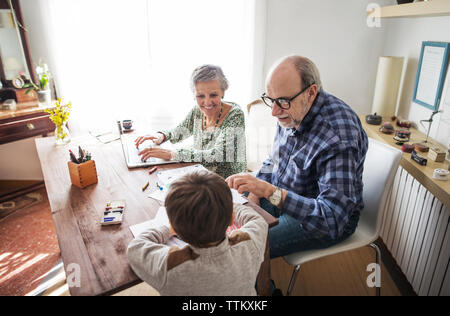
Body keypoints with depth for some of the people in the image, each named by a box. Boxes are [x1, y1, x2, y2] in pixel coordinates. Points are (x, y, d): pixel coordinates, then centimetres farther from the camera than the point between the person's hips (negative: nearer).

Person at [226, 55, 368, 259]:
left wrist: (271, 193, -44)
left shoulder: (338, 139, -33)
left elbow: (332, 221, -36)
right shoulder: (292, 112, -6)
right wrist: (254, 194, -5)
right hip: (283, 198, 8)